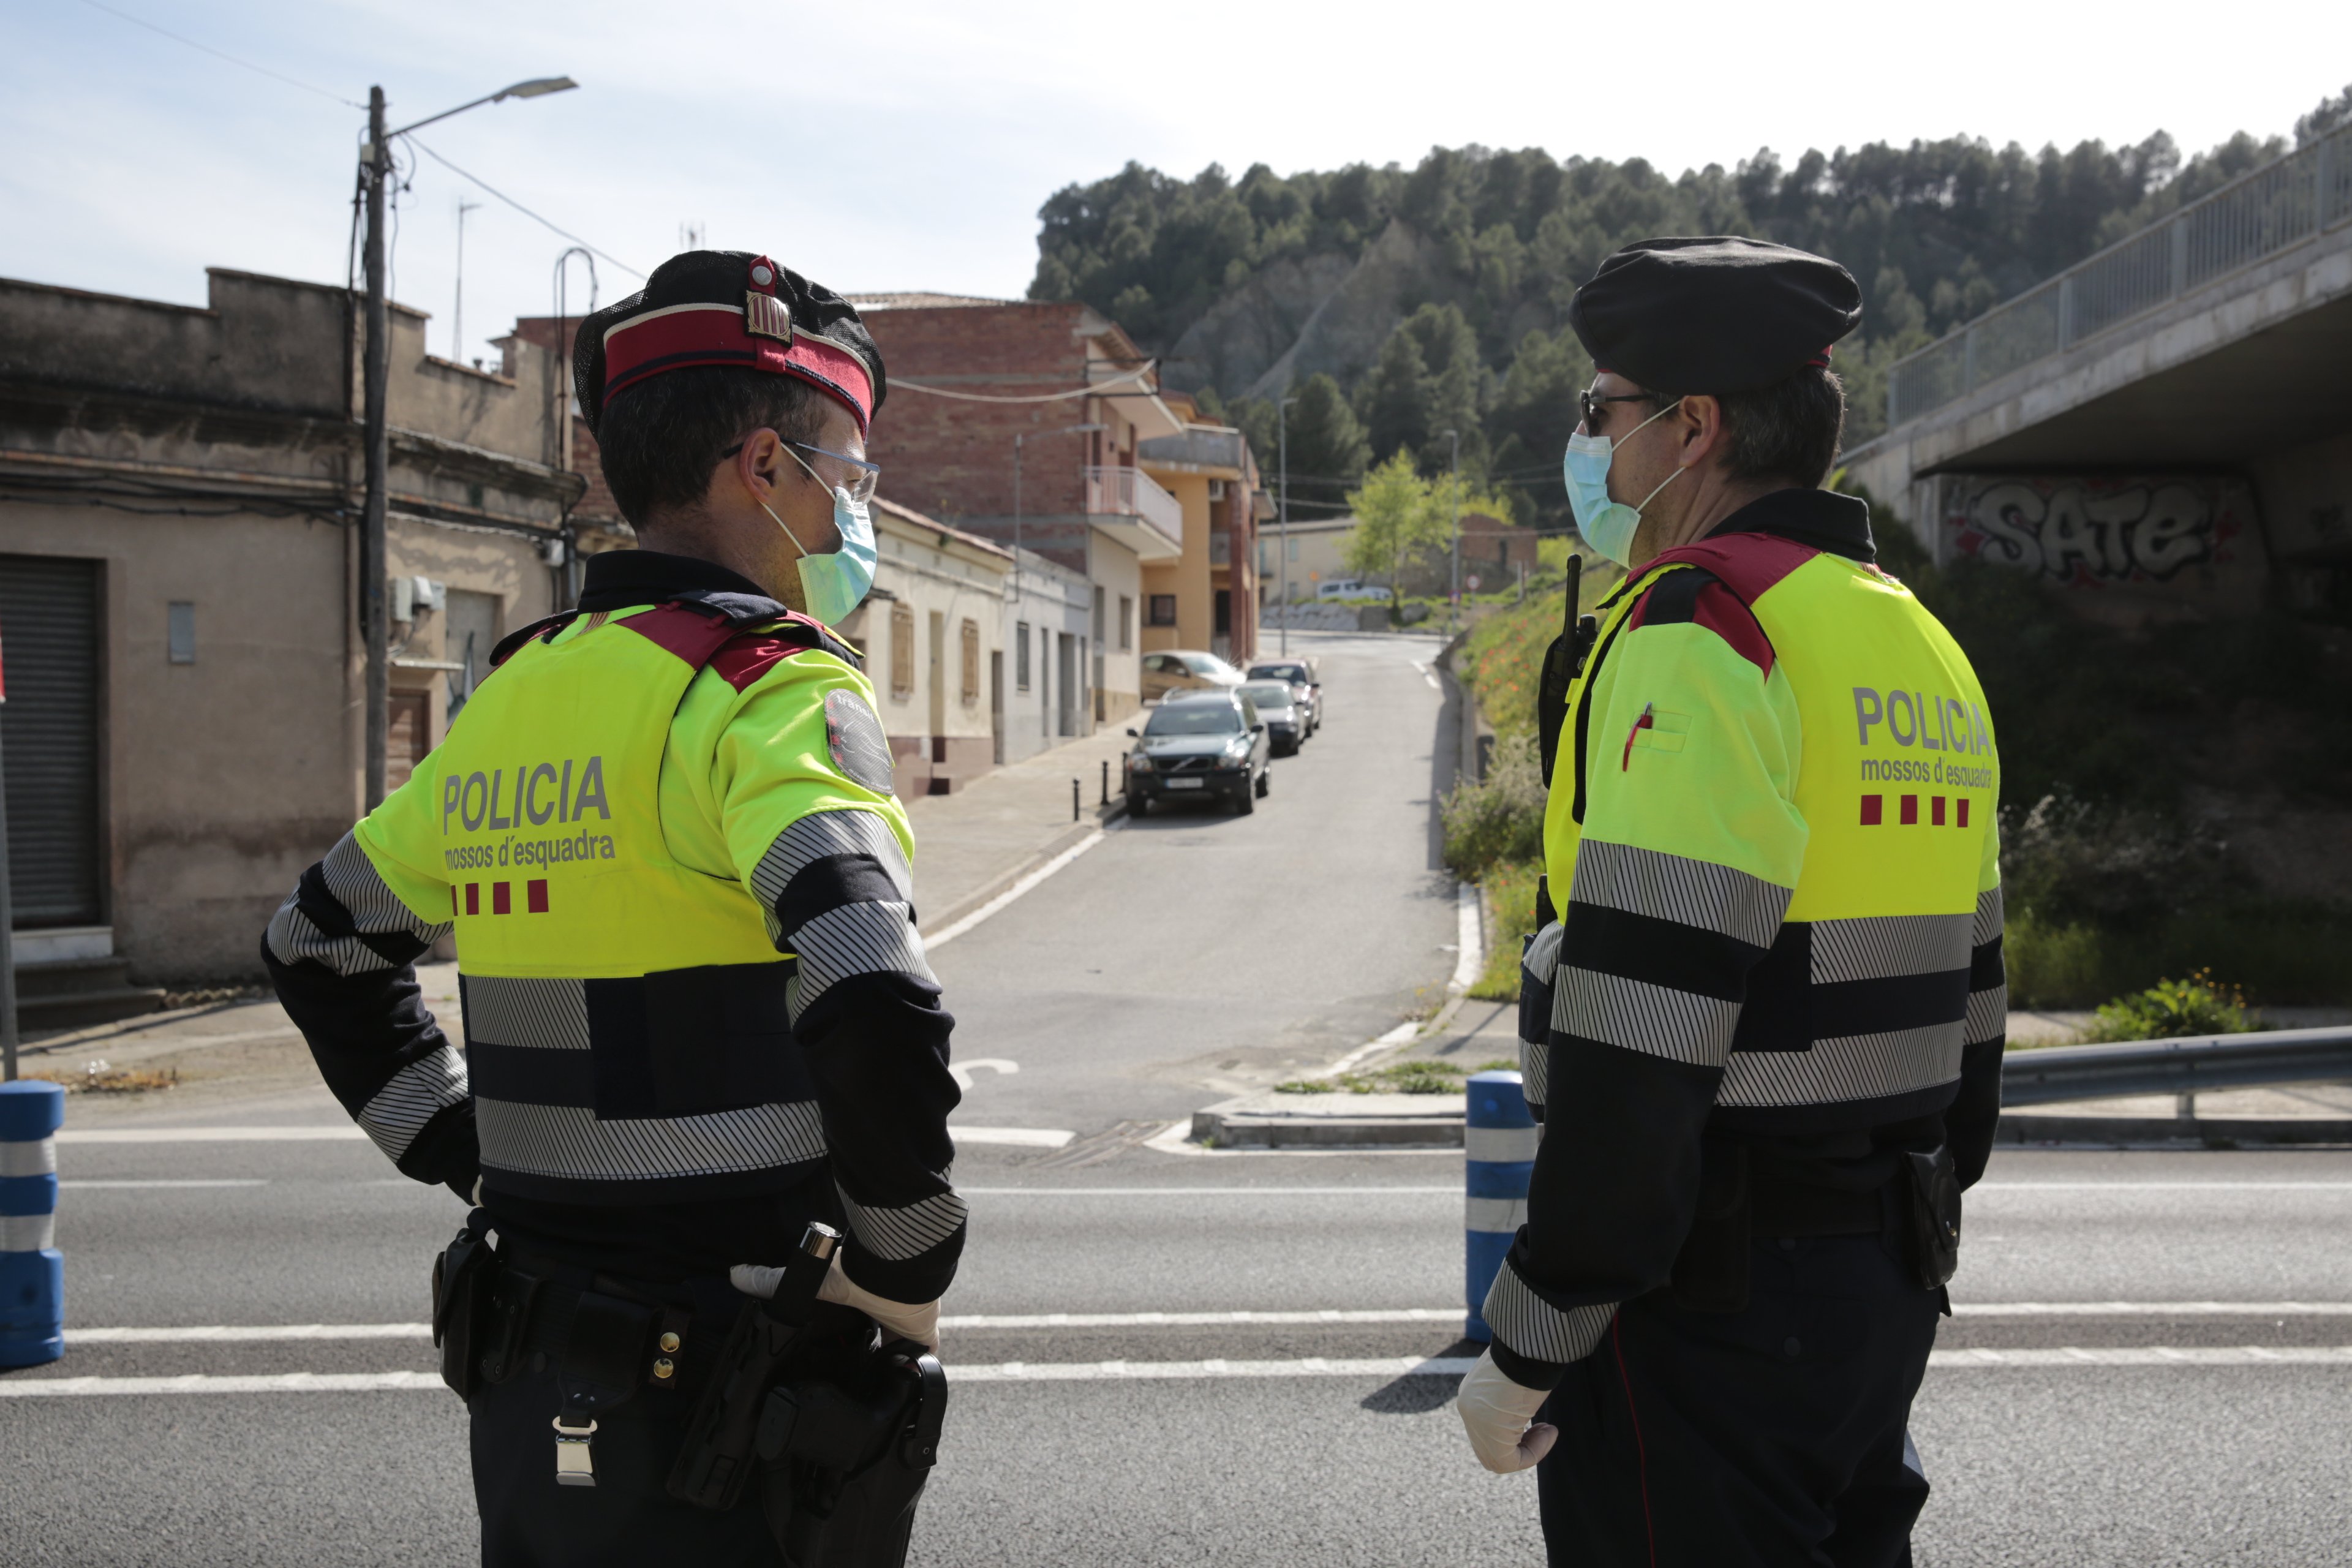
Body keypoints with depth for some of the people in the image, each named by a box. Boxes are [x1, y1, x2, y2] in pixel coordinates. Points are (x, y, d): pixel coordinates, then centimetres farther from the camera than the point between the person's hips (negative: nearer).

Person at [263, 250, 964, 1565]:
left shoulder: (510, 700, 8)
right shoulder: (773, 688, -16)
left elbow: (319, 945, 21)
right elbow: (878, 1018, -30)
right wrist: (906, 1276, -14)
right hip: (728, 1403, -7)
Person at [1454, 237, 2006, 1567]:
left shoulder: (1697, 635, -16)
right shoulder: (1921, 643, 13)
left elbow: (1637, 1050, -23)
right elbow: (1965, 1009, 17)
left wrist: (1527, 1351, -17)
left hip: (1709, 1303, -9)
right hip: (1883, 1293, 9)